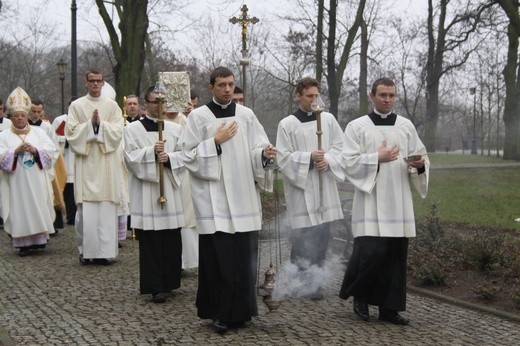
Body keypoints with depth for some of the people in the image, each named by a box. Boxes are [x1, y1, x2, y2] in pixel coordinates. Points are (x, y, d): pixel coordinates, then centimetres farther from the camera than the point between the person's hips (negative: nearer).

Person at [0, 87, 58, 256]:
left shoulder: (39, 132, 9)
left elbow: (52, 152, 1)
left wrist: (35, 151, -13)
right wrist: (16, 151, -17)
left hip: (37, 181, 1)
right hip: (16, 182, -1)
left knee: (39, 208, 1)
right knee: (19, 210, -1)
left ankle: (39, 238, 13)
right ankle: (23, 243, 4)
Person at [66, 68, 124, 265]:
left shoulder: (112, 105, 9)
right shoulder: (77, 105, 7)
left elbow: (118, 131, 0)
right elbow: (71, 132, 0)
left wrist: (100, 124, -12)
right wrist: (90, 124, -11)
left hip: (107, 163, 1)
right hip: (86, 163, -1)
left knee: (107, 208, -2)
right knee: (86, 209, -4)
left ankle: (105, 251, 3)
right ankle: (86, 250, 5)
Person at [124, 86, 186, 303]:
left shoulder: (175, 128, 12)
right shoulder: (133, 129, 5)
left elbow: (184, 155, 8)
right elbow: (130, 157, -4)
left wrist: (169, 157, -11)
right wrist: (151, 152, -17)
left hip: (171, 189, 3)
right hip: (145, 190, -3)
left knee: (172, 240, 3)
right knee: (150, 241, -4)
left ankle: (170, 282, 16)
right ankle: (155, 287, 0)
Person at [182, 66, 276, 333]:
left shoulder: (246, 115, 9)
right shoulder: (198, 116, 1)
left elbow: (256, 151, 7)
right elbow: (189, 156, -2)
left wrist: (265, 154, -15)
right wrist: (215, 141, -11)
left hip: (243, 196, 3)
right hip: (213, 198, -2)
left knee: (244, 255, 2)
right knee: (218, 256, -3)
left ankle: (239, 311, 13)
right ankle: (219, 312, 7)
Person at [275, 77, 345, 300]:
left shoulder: (328, 119, 8)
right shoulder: (287, 124, -3)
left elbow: (341, 146, 9)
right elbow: (283, 157, -6)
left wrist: (328, 160, -10)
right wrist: (310, 157, -17)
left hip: (324, 187, 4)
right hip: (300, 187, -4)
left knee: (322, 233, 7)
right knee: (303, 236, -5)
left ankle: (315, 278, 19)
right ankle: (304, 282, 2)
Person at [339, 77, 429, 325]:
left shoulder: (406, 126, 10)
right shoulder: (357, 126, 1)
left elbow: (421, 158, 11)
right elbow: (349, 163, -6)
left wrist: (420, 164, -12)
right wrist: (377, 158, -18)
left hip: (398, 202, 4)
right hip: (370, 201, -3)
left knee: (395, 255, 4)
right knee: (370, 251, -12)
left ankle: (389, 307, 14)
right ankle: (359, 295, 14)